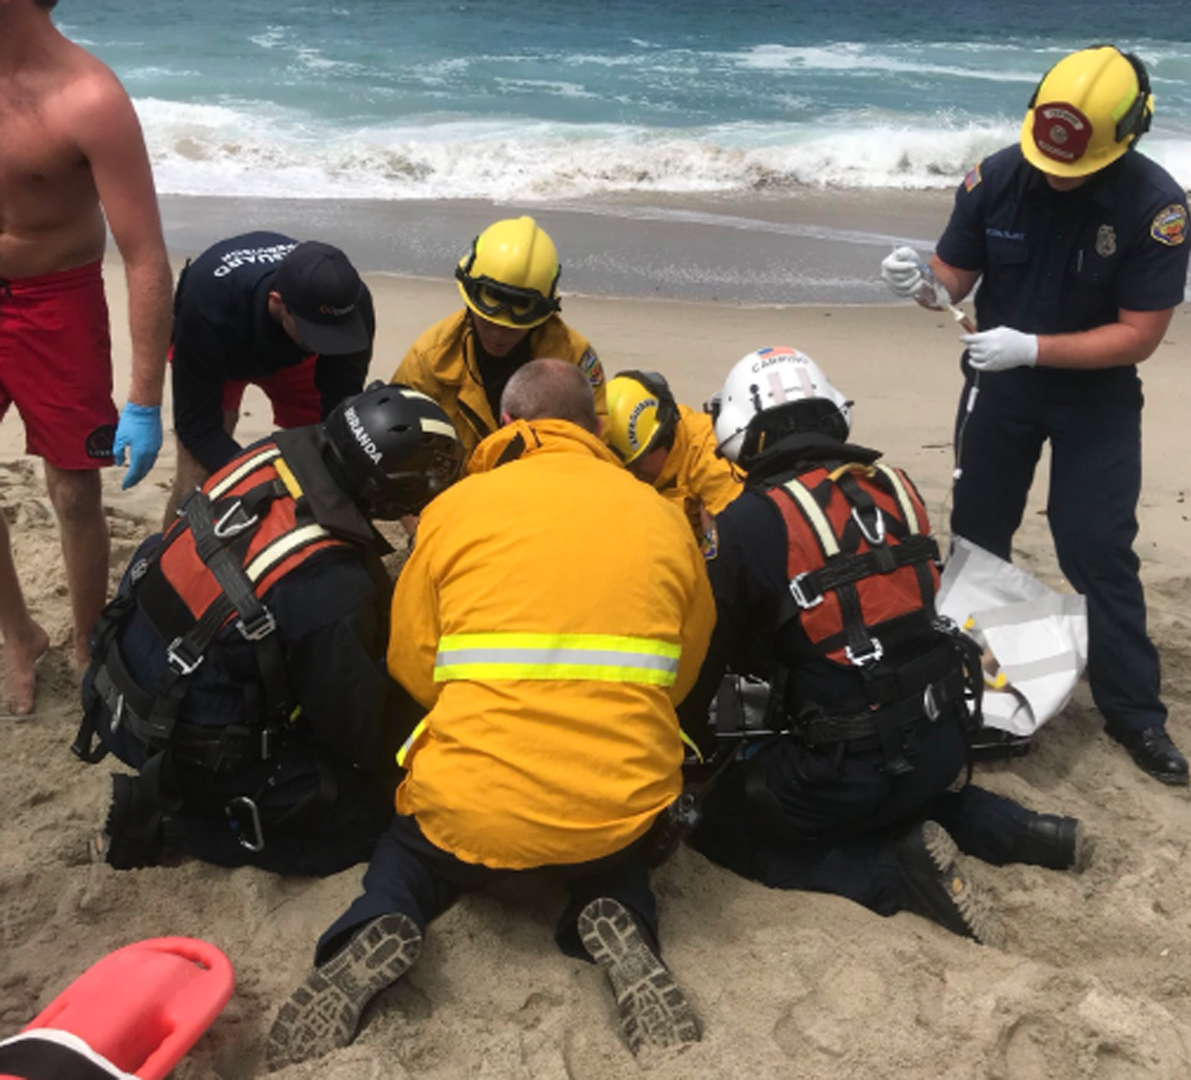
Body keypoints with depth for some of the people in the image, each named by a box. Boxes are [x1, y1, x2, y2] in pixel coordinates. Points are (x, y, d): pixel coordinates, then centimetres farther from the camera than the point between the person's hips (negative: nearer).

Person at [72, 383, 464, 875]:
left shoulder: (275, 453, -12)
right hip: (185, 747, -8)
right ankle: (166, 816, -1)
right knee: (368, 814, -1)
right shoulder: (332, 589, -32)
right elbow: (358, 730, -18)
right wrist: (416, 725, 4)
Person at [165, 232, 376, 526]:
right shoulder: (208, 302, -44)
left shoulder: (353, 306, -37)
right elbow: (197, 424, -37)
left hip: (292, 353, 3)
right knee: (199, 473, -22)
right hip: (217, 350, -2)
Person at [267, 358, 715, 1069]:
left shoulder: (457, 506, 2)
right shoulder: (664, 518, 6)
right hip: (625, 804, 2)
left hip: (475, 806, -1)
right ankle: (618, 922, 4)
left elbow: (412, 665, 8)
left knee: (414, 843, 33)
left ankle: (380, 929, 0)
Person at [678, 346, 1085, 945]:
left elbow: (709, 646, -2)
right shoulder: (894, 487, 3)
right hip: (941, 743, 7)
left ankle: (897, 868, -4)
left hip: (849, 766, -7)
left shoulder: (750, 521, -15)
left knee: (720, 825, 11)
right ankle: (1011, 829, 16)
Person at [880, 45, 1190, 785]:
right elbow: (957, 275, -7)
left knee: (1099, 552, -4)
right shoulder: (995, 178, -15)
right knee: (976, 537, 11)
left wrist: (1031, 347, -30)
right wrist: (925, 285, -30)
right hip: (999, 384, 3)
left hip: (1098, 398, -3)